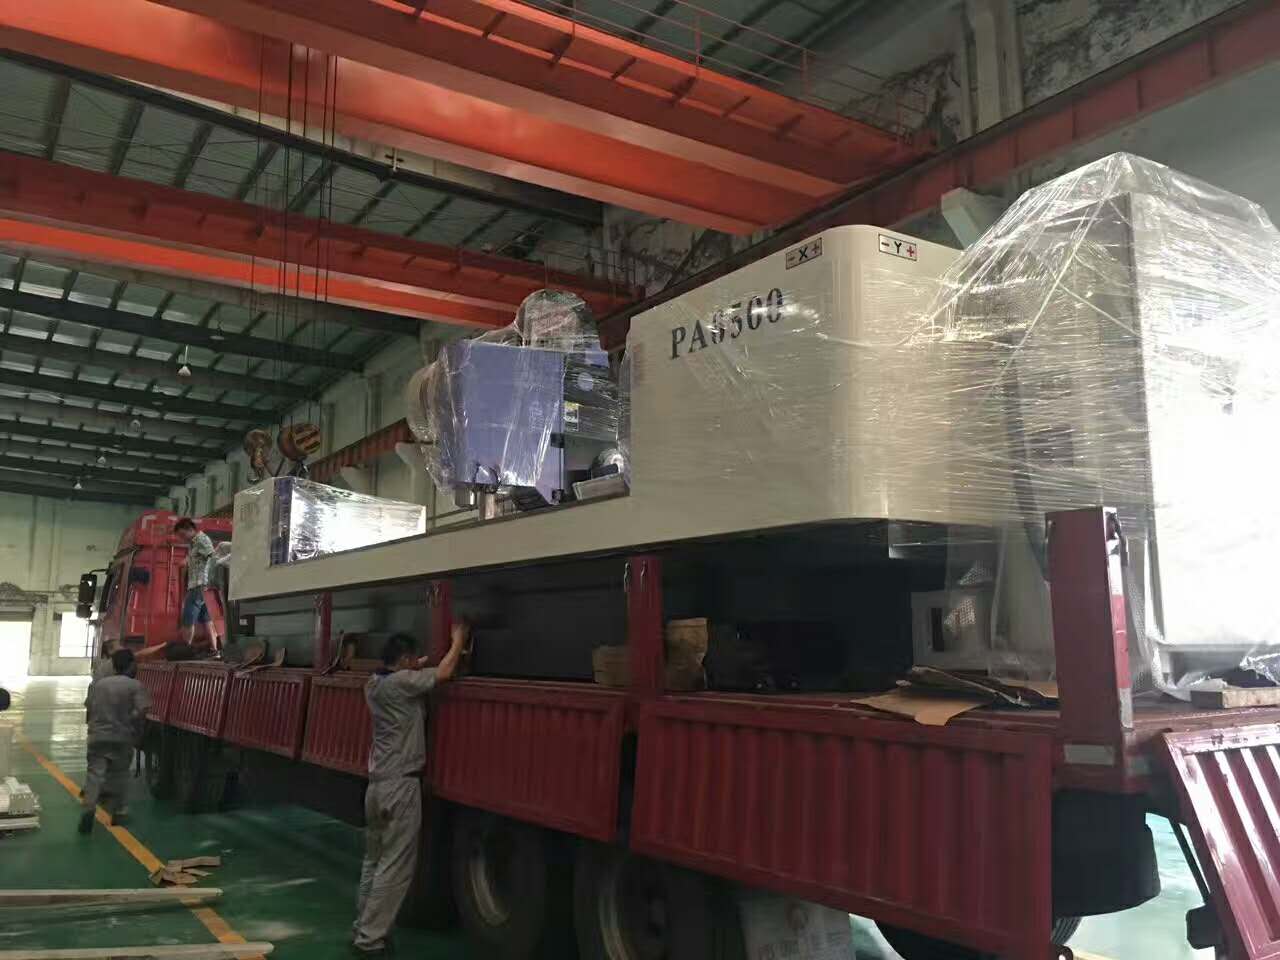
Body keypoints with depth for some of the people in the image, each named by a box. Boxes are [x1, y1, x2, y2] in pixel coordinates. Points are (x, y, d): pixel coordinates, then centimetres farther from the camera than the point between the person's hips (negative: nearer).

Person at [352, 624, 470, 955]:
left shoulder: (373, 685, 8)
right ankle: (370, 938, 1)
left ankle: (364, 926, 26)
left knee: (374, 860, 18)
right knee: (395, 866, -2)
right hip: (400, 786, -9)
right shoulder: (402, 682, -16)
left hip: (377, 784, 9)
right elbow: (444, 674, -15)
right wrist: (458, 640, -2)